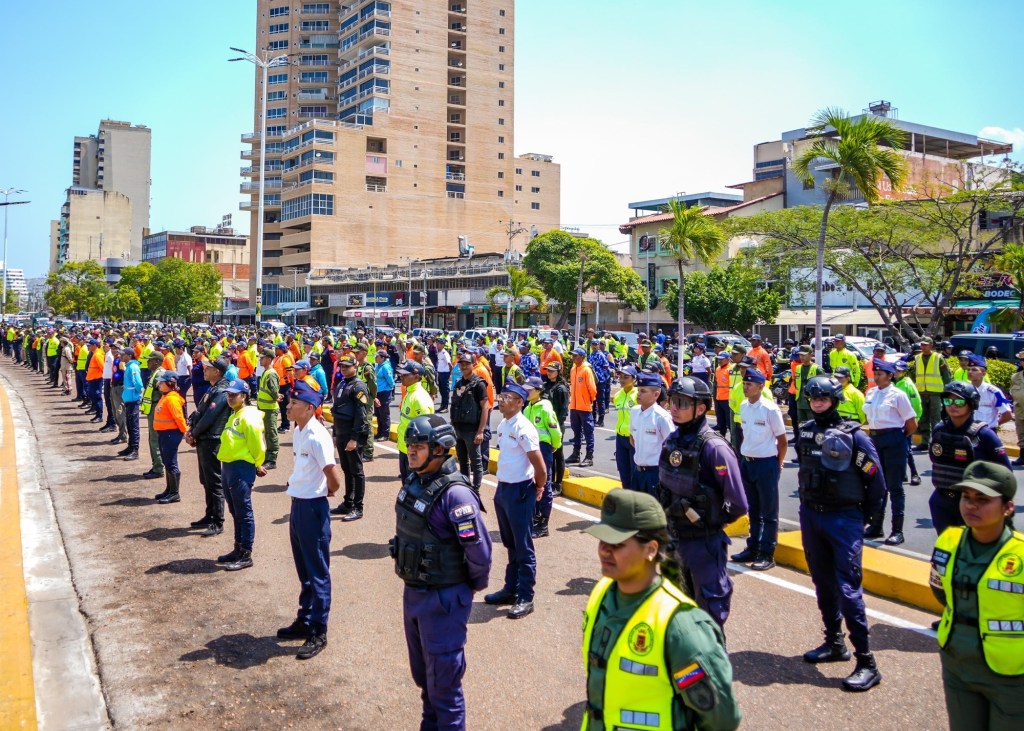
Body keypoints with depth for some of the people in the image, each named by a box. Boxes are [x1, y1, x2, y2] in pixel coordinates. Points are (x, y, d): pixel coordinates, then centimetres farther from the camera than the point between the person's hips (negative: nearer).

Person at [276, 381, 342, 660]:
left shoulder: (317, 436, -21)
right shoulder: (298, 432, 6)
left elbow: (334, 479, -24)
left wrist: (327, 492, -5)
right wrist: (297, 494, 13)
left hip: (313, 508, -9)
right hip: (298, 504, 9)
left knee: (317, 572, 2)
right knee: (303, 570, 20)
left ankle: (319, 632, 13)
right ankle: (304, 621, 35)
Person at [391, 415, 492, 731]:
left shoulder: (454, 493, -25)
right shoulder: (414, 482, 1)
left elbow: (479, 548, -24)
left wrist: (475, 585, -8)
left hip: (443, 599, -8)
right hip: (412, 592, 8)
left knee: (443, 679, 5)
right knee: (422, 673, 24)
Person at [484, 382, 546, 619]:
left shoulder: (524, 429, -20)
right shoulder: (502, 425, 6)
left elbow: (540, 468, -18)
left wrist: (537, 490, -4)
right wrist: (502, 486, 15)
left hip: (520, 491, -8)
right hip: (503, 488, 9)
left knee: (523, 547, 2)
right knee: (510, 544, 19)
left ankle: (525, 598, 12)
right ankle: (510, 589, 32)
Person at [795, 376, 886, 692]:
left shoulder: (853, 435, -11)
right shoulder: (806, 431, 5)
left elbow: (875, 478, -7)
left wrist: (874, 517, 0)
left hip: (844, 518, -6)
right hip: (811, 515, 6)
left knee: (848, 588, -9)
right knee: (823, 583, 15)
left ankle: (866, 662, -2)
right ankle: (834, 642, 30)